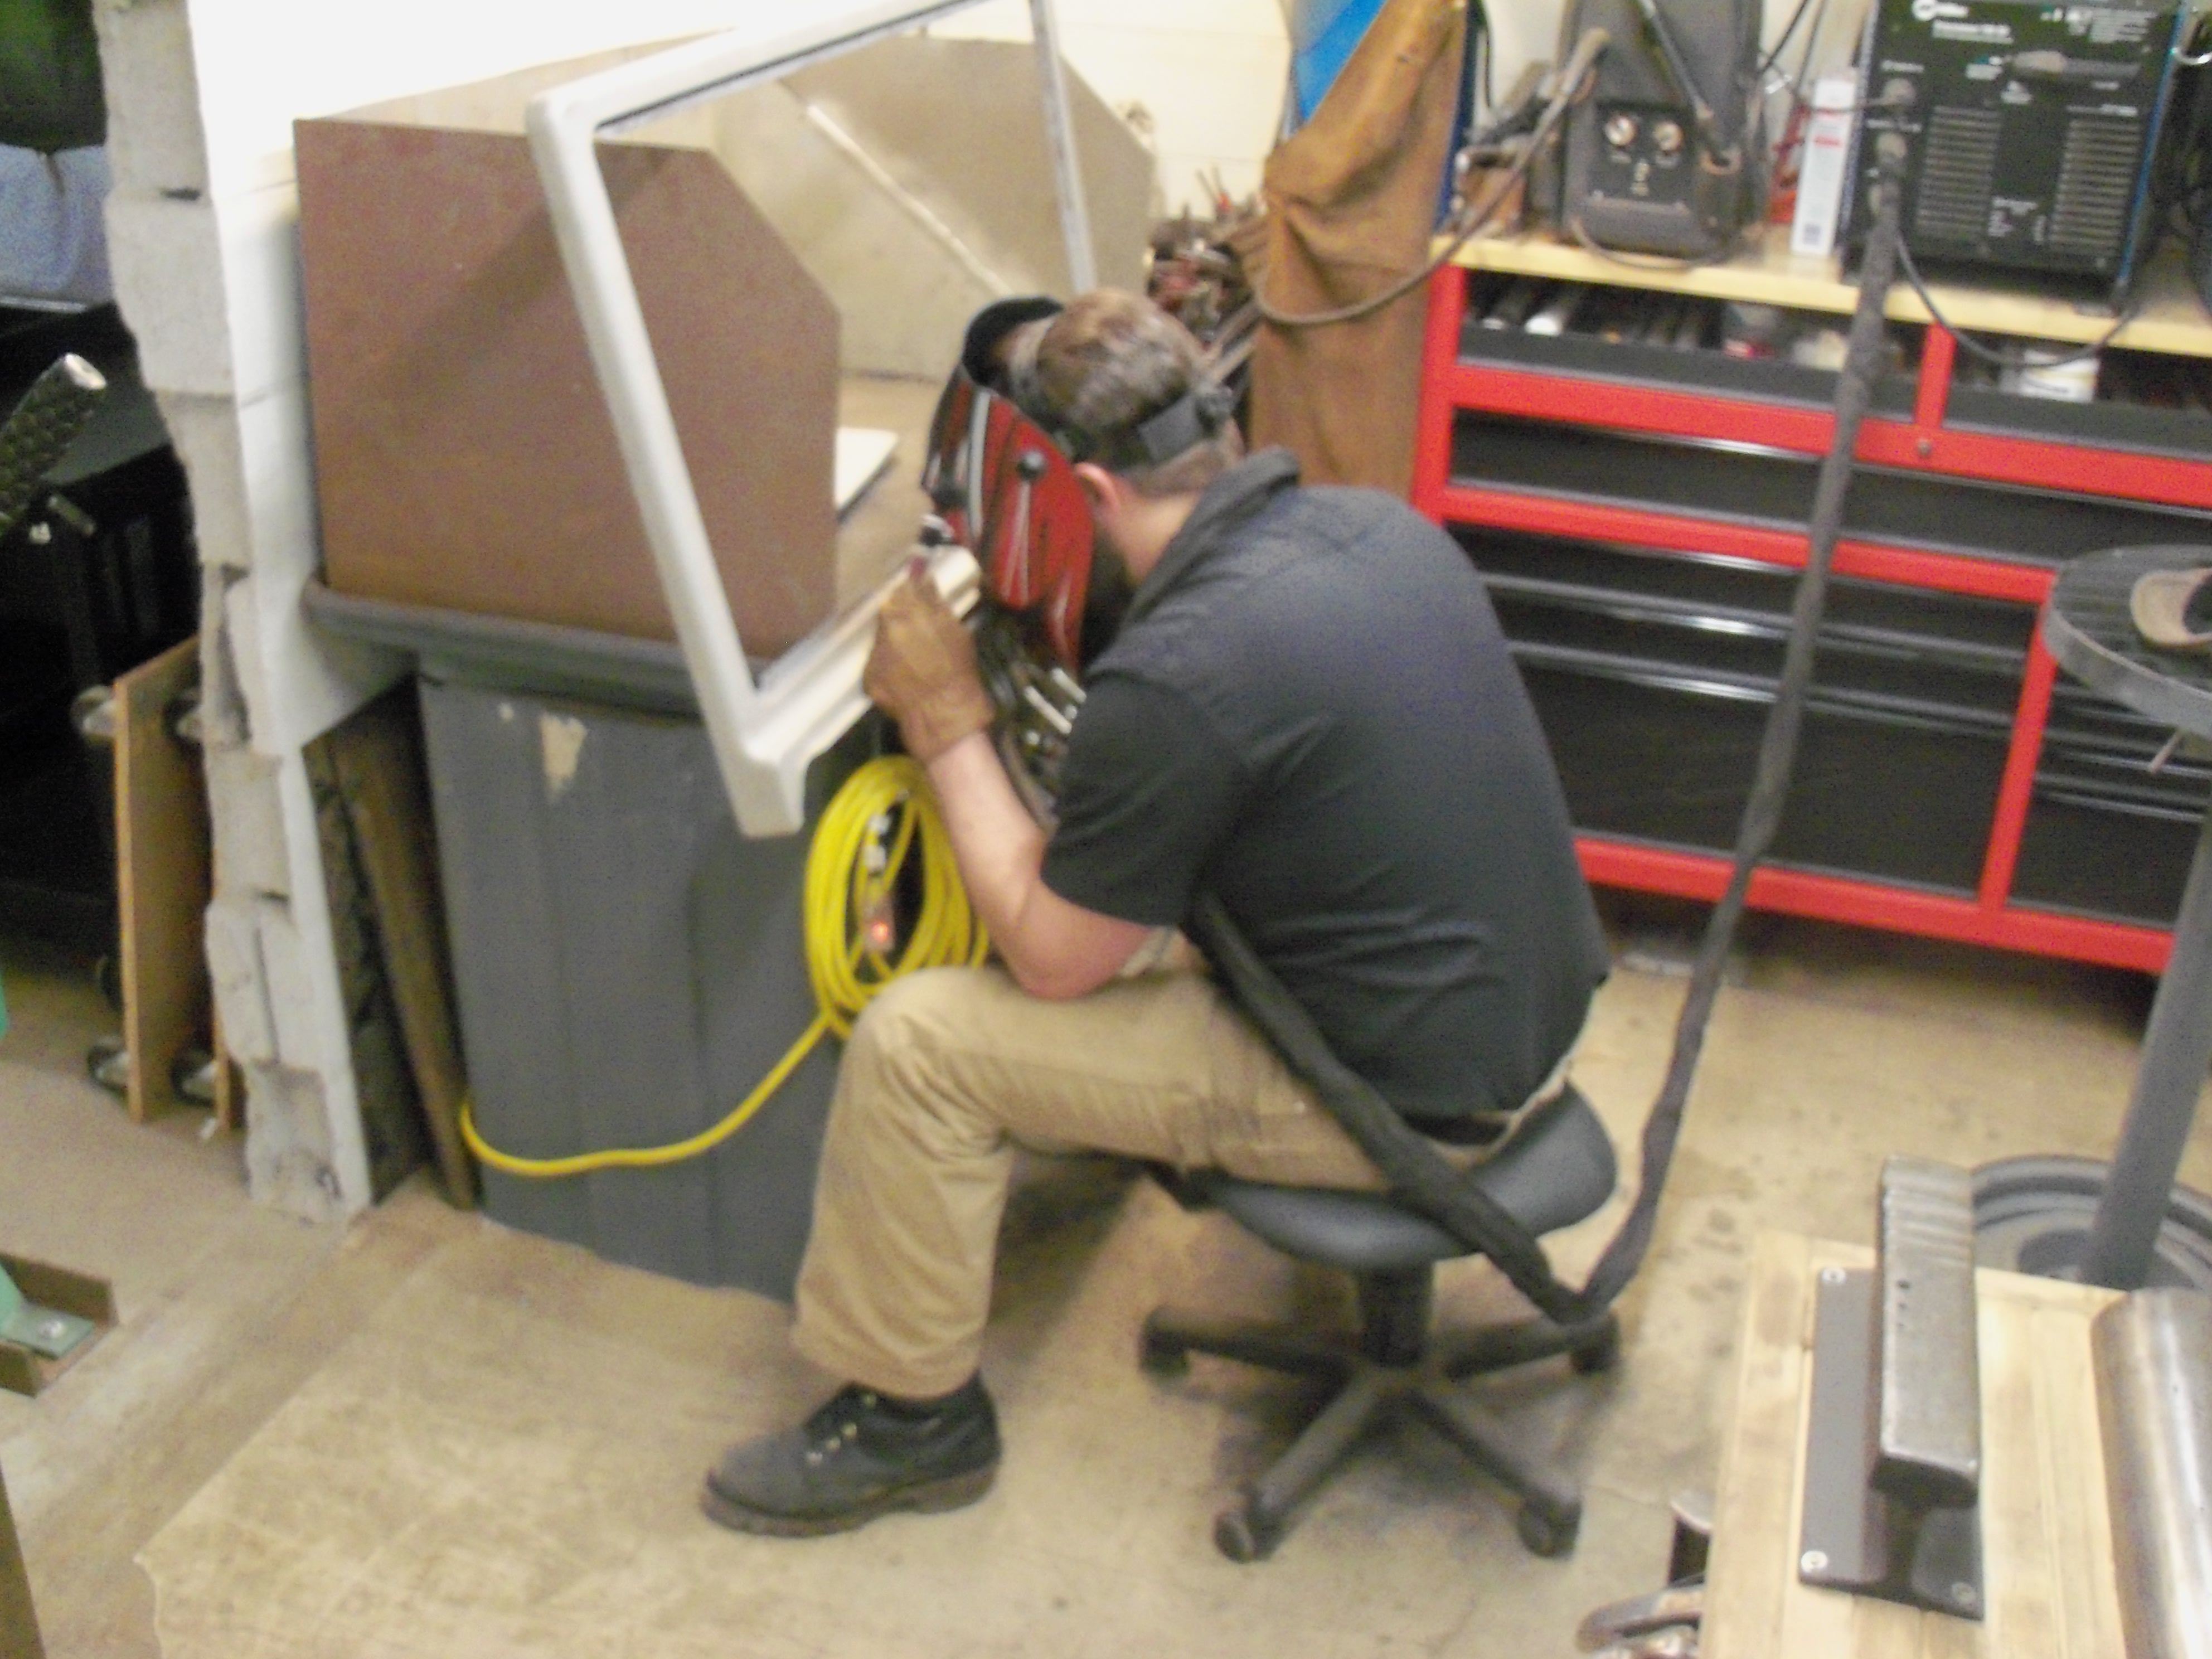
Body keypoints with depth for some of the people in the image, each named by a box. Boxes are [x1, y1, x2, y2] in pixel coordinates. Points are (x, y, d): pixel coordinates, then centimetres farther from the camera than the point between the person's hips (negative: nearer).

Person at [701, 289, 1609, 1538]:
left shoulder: (1174, 680, -27)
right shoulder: (1383, 523, -2)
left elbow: (1050, 961, -14)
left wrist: (949, 725, -6)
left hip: (1410, 1097, -8)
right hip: (1538, 1012, 9)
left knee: (917, 1045, -5)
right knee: (1137, 897, 26)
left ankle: (913, 1418, 14)